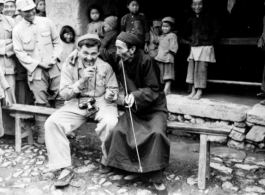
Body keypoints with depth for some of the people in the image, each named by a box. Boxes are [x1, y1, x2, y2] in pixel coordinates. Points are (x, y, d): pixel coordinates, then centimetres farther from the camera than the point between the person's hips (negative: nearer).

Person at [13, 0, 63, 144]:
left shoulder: (46, 22, 4)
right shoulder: (17, 30, -1)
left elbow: (57, 42, 9)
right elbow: (20, 53, -3)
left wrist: (54, 58, -7)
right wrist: (38, 63, -12)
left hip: (54, 67, 2)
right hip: (36, 70, -2)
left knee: (61, 97, 5)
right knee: (41, 102, -1)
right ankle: (42, 133, 9)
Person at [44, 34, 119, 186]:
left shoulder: (105, 66, -2)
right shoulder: (69, 65, -2)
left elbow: (114, 90, 4)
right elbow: (64, 94, -6)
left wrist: (110, 95, -22)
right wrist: (82, 80, -20)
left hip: (101, 103, -1)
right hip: (77, 104, 2)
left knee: (111, 122, -35)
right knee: (52, 123, -22)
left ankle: (108, 161, -8)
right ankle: (65, 168, -13)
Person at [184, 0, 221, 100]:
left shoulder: (208, 17, -1)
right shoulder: (191, 20, 12)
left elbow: (217, 29, -3)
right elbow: (186, 33, 26)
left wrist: (211, 41, -6)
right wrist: (191, 39, 11)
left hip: (205, 47, -5)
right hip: (194, 47, 5)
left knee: (201, 69, -7)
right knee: (191, 69, 2)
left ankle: (199, 92, 0)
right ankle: (193, 91, 9)